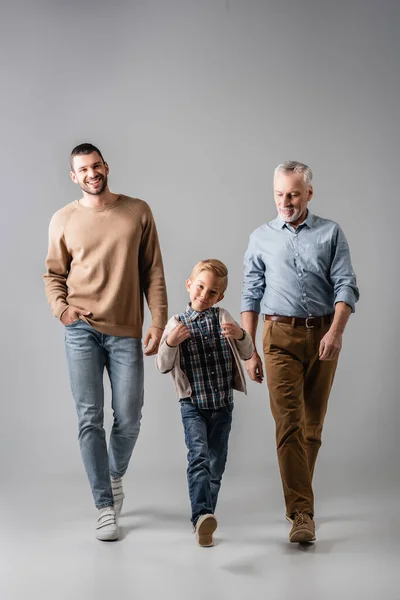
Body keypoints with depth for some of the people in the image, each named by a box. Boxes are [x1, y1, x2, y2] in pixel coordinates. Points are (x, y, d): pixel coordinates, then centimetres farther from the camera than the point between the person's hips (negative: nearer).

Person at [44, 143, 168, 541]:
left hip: (126, 332, 0)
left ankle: (115, 476, 34)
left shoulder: (138, 212, 4)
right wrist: (60, 307, -9)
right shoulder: (63, 220, 5)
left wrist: (158, 321, -4)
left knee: (128, 419, 3)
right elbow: (53, 275, 11)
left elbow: (153, 272, 4)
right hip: (82, 330, 0)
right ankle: (104, 506, 9)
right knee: (89, 419, -2)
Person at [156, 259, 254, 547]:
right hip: (193, 406, -2)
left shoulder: (223, 318, 1)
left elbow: (247, 354, -2)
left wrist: (240, 336, -24)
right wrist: (170, 343, -25)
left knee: (216, 464, 6)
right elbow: (163, 366, -5)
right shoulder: (177, 323, 0)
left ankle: (204, 522, 18)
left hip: (223, 405, 2)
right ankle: (202, 515, -31)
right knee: (199, 455, -21)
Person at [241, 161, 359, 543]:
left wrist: (335, 332, -19)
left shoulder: (331, 234, 6)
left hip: (322, 335, 1)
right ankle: (301, 513, -13)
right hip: (281, 336, -1)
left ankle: (297, 499, 23)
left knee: (312, 425, 7)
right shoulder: (261, 238, 9)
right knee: (288, 423, -11)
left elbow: (346, 286, -2)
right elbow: (251, 295, 10)